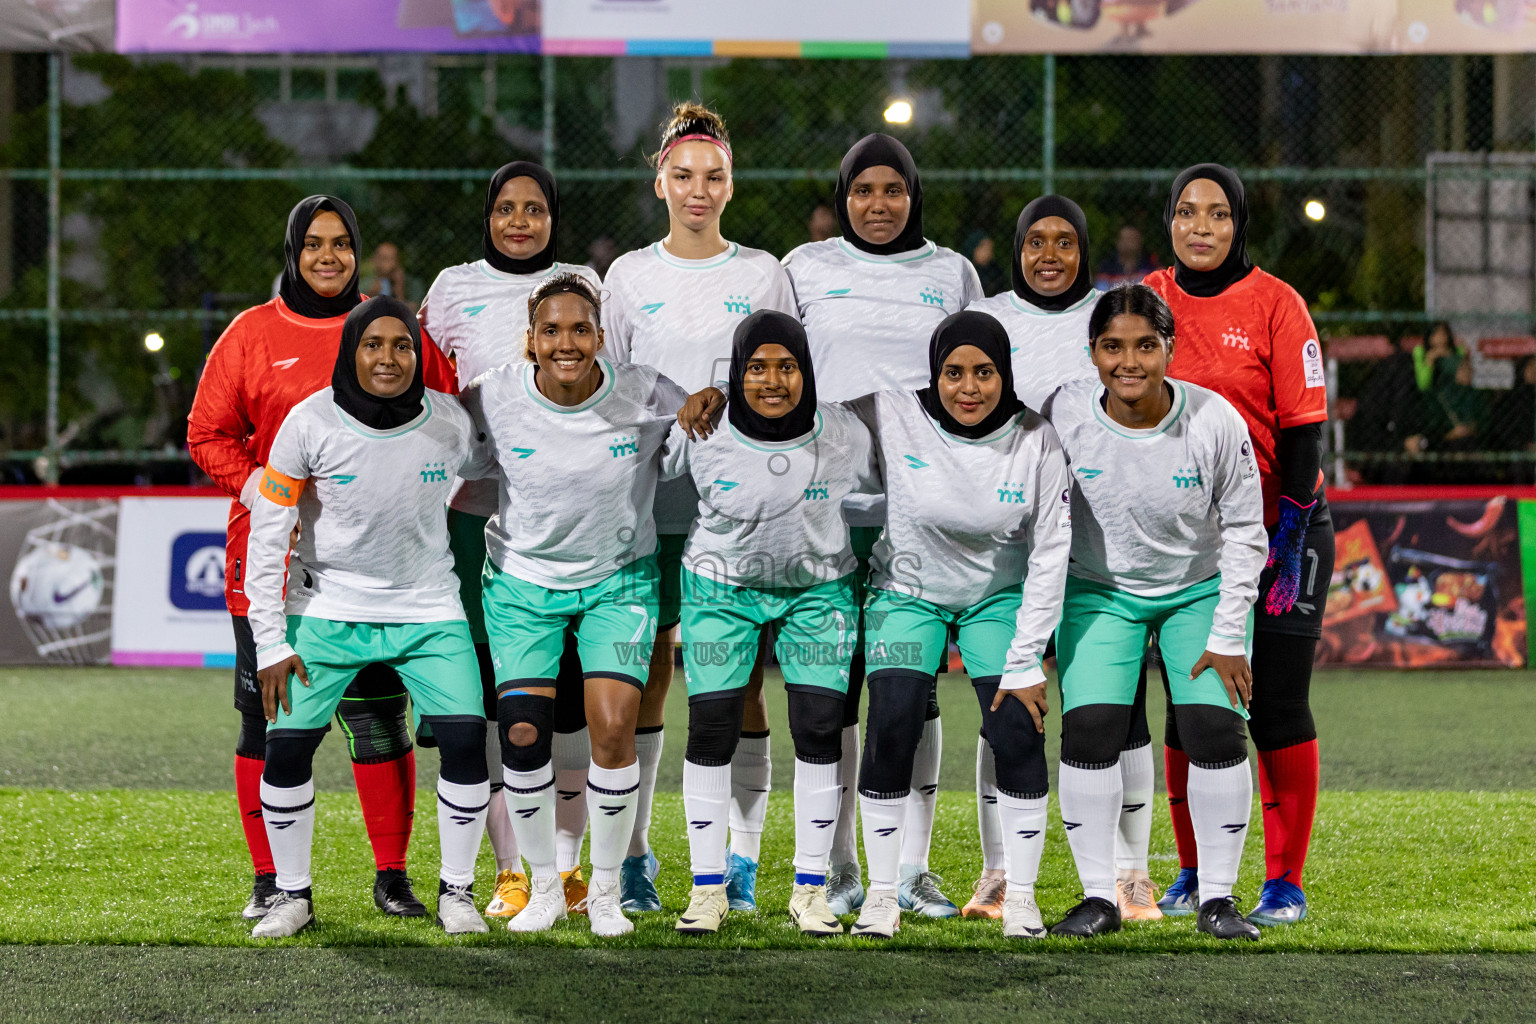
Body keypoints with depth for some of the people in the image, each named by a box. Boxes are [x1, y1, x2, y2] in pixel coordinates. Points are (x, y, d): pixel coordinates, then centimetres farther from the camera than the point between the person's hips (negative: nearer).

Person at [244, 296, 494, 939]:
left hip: (427, 608, 1)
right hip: (328, 607, -1)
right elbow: (267, 536, -9)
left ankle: (455, 894, 5)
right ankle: (292, 895, 9)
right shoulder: (311, 423, -14)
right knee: (287, 745, -9)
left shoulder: (450, 423, -9)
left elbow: (495, 473, 15)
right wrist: (271, 644, -11)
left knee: (466, 740, -12)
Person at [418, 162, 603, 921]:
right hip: (481, 508, 0)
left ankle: (565, 865, 8)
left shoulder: (581, 284, 11)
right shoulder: (455, 288, 9)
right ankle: (510, 871, 3)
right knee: (493, 681, -3)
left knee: (567, 680, -2)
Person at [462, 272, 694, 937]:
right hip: (522, 577, 1)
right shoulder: (493, 398, -16)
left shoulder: (644, 395, -17)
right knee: (522, 734, -7)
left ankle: (606, 890, 7)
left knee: (613, 728, -11)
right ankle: (543, 885, 13)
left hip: (618, 577, -1)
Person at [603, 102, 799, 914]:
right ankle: (633, 858, 7)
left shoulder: (763, 276, 8)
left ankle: (740, 858, 2)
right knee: (647, 670, 1)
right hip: (650, 502, 0)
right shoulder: (629, 277, 8)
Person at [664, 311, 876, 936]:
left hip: (817, 588, 1)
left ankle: (810, 890, 2)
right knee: (711, 732, -5)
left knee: (819, 731, -6)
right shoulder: (701, 434, -18)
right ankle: (708, 887, 6)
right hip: (721, 587, -1)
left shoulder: (843, 437, -16)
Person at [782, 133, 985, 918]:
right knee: (832, 683, -1)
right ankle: (838, 870, 6)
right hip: (828, 505, 0)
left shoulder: (951, 273, 12)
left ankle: (913, 868, 5)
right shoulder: (806, 269, 10)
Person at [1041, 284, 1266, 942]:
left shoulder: (1216, 423, -21)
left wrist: (1228, 638, -11)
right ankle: (1098, 897, -3)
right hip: (1098, 590, 0)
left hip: (1200, 589, 0)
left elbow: (1245, 533, -9)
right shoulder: (1064, 416, -20)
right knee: (1089, 731, -14)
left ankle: (1217, 899, 0)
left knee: (1217, 733, -13)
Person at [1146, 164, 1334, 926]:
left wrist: (1288, 542, -14)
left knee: (1277, 707, -3)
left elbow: (1302, 429, -9)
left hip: (1277, 527, -3)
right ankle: (1194, 875, 15)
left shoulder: (1273, 303, -6)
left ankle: (1285, 884, 2)